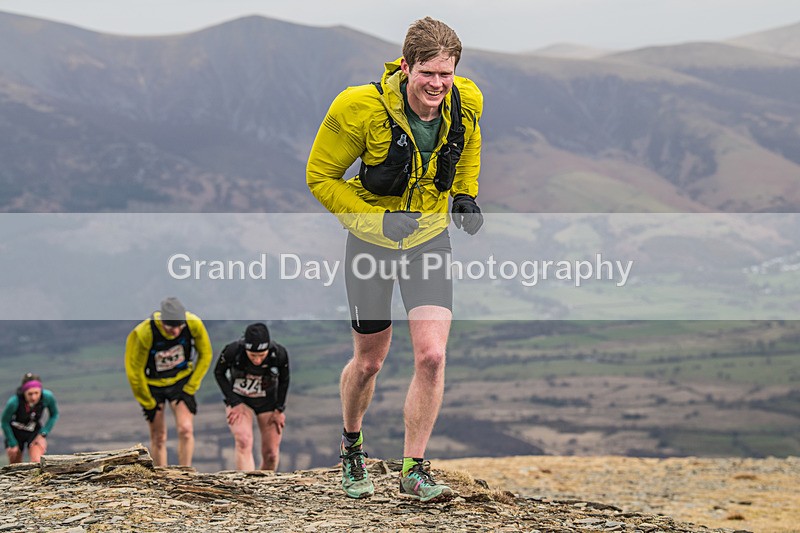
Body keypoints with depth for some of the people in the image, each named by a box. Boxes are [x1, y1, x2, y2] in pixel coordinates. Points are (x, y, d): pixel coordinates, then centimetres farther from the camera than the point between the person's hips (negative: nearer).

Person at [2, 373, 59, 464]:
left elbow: (54, 415, -5)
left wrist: (43, 434, -12)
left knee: (37, 462, -23)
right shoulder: (14, 402, -33)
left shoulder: (48, 397, -27)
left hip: (35, 432, 1)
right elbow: (5, 422, -13)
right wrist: (13, 444, -8)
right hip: (15, 432, -1)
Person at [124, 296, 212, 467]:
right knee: (158, 438, 3)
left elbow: (205, 355, -5)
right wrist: (147, 403, -7)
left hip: (181, 380, 2)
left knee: (186, 429, -13)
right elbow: (134, 371, -17)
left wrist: (190, 389, -5)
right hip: (152, 384, -1)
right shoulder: (143, 333, -32)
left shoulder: (194, 324, -24)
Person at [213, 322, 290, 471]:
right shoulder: (232, 351, -30)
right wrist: (234, 403, -15)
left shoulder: (279, 354, -26)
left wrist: (279, 410, -4)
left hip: (268, 401, 2)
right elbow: (219, 373, -9)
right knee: (244, 443, -25)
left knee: (271, 454, 0)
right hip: (238, 399, -2)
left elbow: (284, 381, -5)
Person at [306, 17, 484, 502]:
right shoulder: (362, 109, -25)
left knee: (432, 354, -13)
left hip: (430, 237, 2)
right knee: (370, 360, 10)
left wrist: (465, 195, 2)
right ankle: (352, 448, 39)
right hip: (371, 239, -2)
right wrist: (377, 220, -23)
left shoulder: (466, 103, -13)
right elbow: (320, 177, -14)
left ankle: (414, 469, 0)